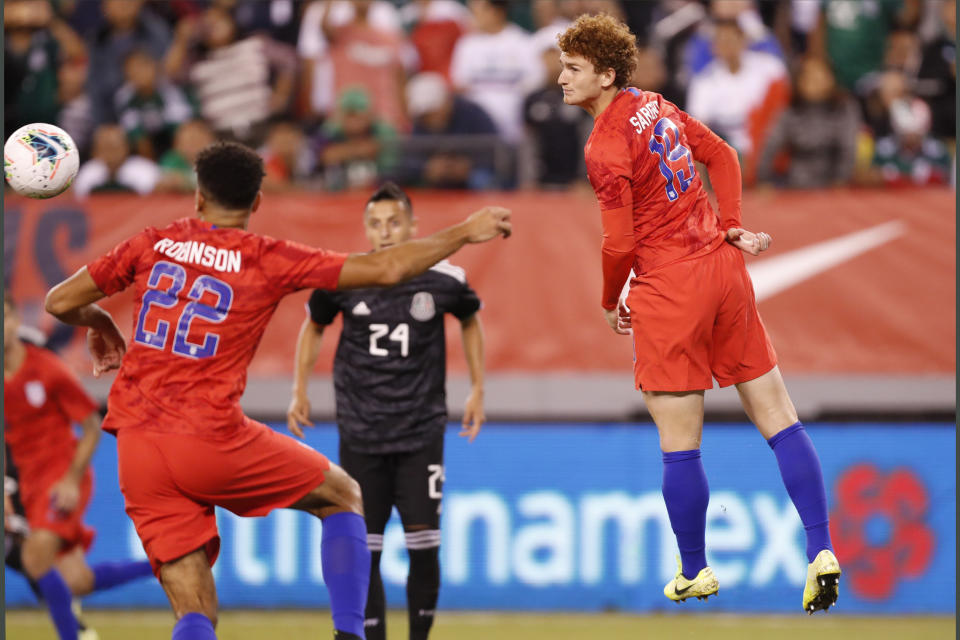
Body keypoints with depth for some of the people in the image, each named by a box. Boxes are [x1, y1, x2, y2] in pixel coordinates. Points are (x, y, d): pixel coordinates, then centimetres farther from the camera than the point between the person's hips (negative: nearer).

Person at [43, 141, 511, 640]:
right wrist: (464, 233, 12)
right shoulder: (267, 260, 0)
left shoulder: (152, 244, 8)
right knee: (344, 498, 20)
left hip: (136, 448, 3)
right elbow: (386, 269, -1)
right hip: (212, 441, -3)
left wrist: (99, 323, 33)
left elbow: (59, 303, 11)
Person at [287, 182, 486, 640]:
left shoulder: (442, 280, -6)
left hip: (421, 432, -1)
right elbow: (314, 325, 15)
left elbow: (470, 320, 15)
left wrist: (477, 389, 14)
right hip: (360, 434, 1)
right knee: (363, 549, 1)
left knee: (424, 546, -5)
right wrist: (300, 391, 11)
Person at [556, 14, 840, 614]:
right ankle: (822, 553, 5)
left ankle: (694, 573, 13)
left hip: (668, 290, -8)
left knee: (680, 445, 4)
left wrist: (611, 301, 4)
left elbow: (620, 243, -13)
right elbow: (723, 155, 19)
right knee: (777, 415, 8)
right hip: (722, 266, 8)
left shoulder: (606, 146, -15)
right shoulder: (656, 106, 9)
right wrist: (731, 225, 14)